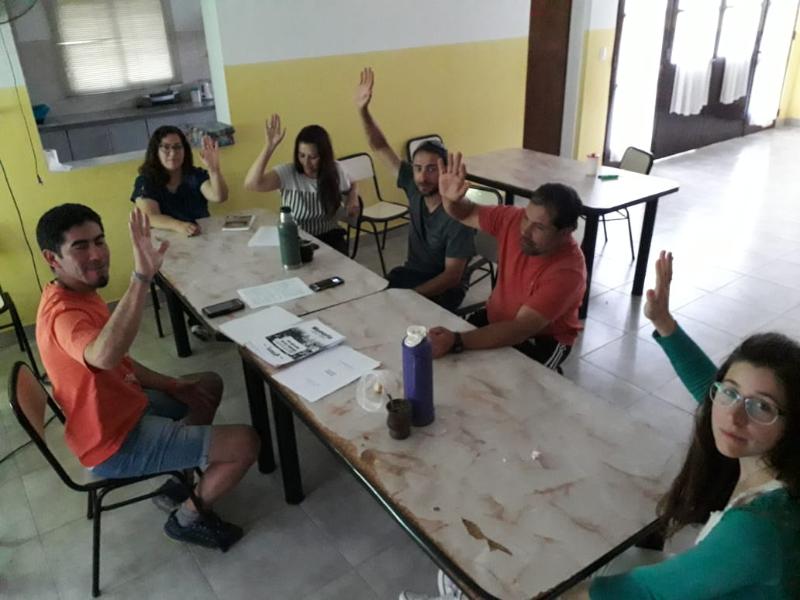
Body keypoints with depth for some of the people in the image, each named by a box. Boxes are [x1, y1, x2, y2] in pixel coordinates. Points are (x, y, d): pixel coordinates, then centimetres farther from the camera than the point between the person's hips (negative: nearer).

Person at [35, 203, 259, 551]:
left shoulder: (78, 294, 3)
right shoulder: (64, 313, -29)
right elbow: (104, 357, -54)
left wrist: (172, 385, 5)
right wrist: (142, 277, -61)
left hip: (123, 408, 10)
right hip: (115, 444, -10)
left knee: (210, 385, 25)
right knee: (245, 444, -15)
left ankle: (177, 476, 24)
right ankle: (188, 518, 10)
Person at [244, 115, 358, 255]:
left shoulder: (335, 170, -3)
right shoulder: (287, 173, -12)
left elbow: (351, 186, 20)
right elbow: (251, 184, -27)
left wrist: (353, 199, -4)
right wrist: (270, 146, -31)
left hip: (329, 238, 2)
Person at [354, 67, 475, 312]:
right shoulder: (414, 186, -8)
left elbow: (453, 275, -23)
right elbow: (380, 148, -4)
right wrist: (363, 110, -18)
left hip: (444, 288, -5)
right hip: (411, 272, 6)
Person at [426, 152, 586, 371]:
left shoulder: (567, 272, -32)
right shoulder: (514, 219, -16)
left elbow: (520, 330, -37)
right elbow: (468, 214, -1)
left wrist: (457, 342, -48)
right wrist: (450, 198, -27)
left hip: (542, 339, -5)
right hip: (495, 318, 6)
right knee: (437, 344, -9)